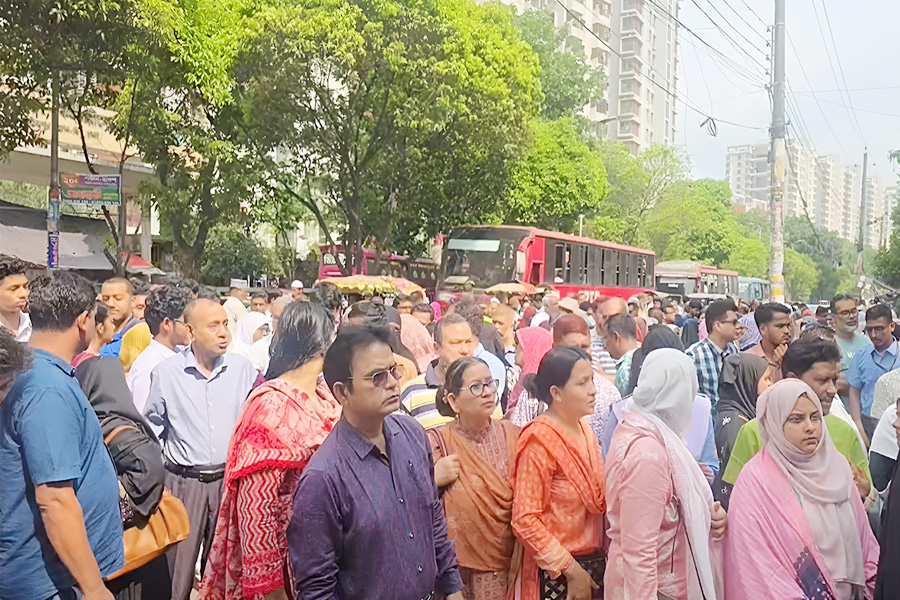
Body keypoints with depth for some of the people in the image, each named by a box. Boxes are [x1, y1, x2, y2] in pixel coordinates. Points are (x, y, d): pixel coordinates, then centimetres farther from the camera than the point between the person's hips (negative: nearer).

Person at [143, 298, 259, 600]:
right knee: (179, 567, 8)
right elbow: (152, 427, 7)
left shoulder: (242, 368, -2)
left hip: (230, 479, 1)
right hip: (183, 482, -1)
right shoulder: (166, 372, -4)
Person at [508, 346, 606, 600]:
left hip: (594, 561, 7)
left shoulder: (583, 427, 5)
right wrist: (571, 569, -16)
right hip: (557, 571, -6)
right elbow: (525, 521, -19)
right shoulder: (540, 440, -17)